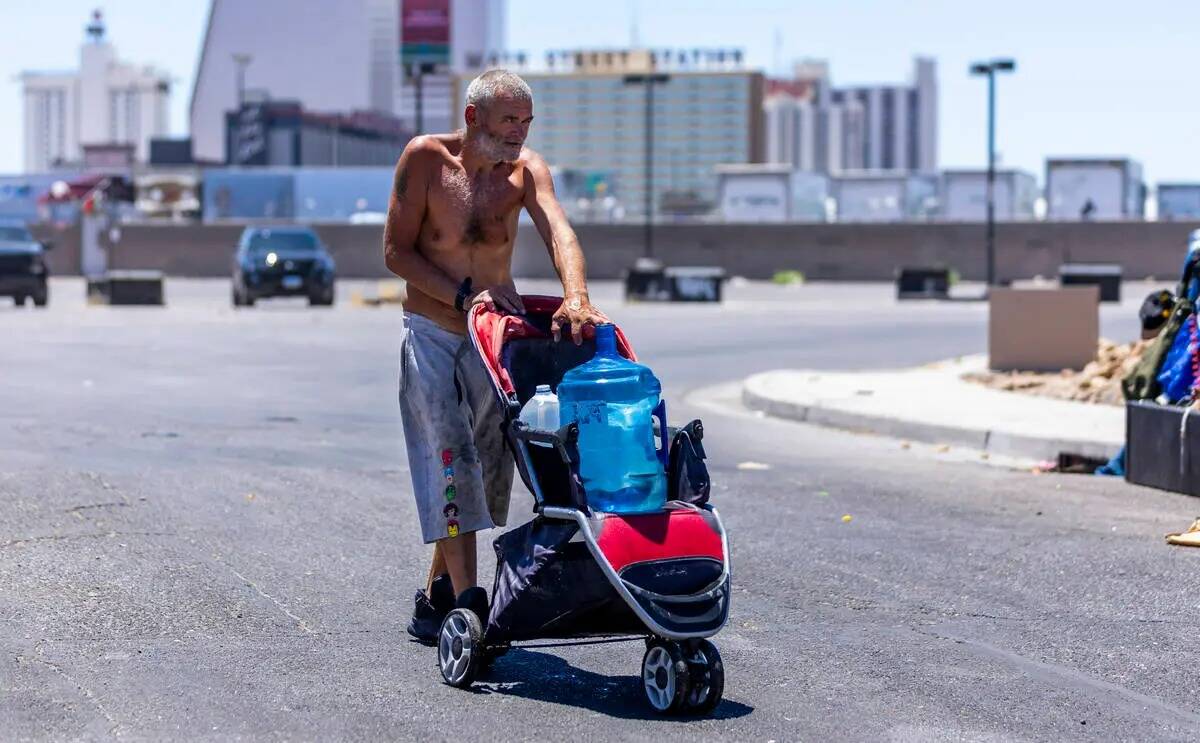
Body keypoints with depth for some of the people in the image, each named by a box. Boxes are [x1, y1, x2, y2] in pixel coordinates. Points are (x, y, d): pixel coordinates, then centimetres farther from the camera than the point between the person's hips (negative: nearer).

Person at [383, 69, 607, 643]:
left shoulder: (525, 170, -6)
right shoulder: (426, 159, -12)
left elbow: (558, 233, -24)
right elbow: (396, 252, -10)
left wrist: (576, 298, -43)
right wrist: (463, 294, -22)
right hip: (431, 335, -3)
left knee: (488, 470, 8)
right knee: (451, 458, -16)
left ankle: (437, 598, 23)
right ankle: (468, 602, -18)